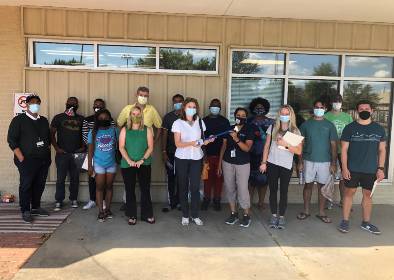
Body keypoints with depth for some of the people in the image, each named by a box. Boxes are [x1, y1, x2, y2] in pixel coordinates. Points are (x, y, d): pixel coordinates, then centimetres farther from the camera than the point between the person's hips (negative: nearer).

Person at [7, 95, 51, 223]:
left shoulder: (44, 120, 15)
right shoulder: (19, 120, -2)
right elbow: (11, 140, -7)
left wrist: (48, 154, 11)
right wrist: (21, 158, -14)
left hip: (44, 160, 5)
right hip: (28, 160, -5)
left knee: (40, 185, 9)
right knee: (26, 185, -2)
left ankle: (36, 207, 23)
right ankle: (25, 211, 8)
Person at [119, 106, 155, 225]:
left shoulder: (147, 130, 5)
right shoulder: (125, 130, 6)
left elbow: (150, 147, -1)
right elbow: (121, 147, -1)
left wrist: (142, 160, -13)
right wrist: (129, 160, -13)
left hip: (144, 164, 0)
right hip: (127, 165, 1)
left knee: (145, 189, 1)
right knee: (130, 190, 5)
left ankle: (147, 214, 12)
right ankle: (132, 215, 15)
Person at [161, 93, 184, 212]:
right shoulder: (168, 116, 2)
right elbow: (164, 134, 1)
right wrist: (164, 152, -6)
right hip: (170, 152, 0)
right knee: (171, 178, 5)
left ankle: (179, 201, 18)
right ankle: (171, 202, 16)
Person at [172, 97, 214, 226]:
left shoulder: (200, 122, 8)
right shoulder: (178, 123, -2)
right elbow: (178, 143, -9)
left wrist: (206, 141, -7)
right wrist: (192, 143, -23)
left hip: (196, 158, 2)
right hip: (182, 159, -2)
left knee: (195, 187, -2)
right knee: (183, 187, 4)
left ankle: (195, 215, 11)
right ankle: (185, 215, 16)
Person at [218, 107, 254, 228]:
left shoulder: (249, 130, -2)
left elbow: (247, 148, -12)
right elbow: (224, 146, 11)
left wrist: (236, 139, -27)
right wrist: (219, 163, 10)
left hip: (243, 164, -3)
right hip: (227, 162, 4)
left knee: (242, 189, -5)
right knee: (229, 188, 7)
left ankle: (246, 215, 12)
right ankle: (233, 213, 20)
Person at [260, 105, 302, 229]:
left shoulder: (295, 131, 1)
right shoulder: (272, 128, 4)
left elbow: (299, 151, -6)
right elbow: (267, 146, 7)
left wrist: (285, 144, -18)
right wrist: (263, 162, 3)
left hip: (287, 166, -1)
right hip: (272, 164, 1)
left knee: (284, 191, 3)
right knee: (273, 190, 6)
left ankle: (281, 216, 15)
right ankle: (274, 215, 18)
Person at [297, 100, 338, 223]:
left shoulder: (329, 125, 4)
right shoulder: (306, 124, 3)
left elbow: (333, 145, 3)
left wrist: (334, 163, -3)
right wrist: (300, 161, -1)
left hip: (325, 161, 0)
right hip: (309, 160, 0)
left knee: (322, 186, 6)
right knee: (308, 185, 6)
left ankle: (321, 212, 16)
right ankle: (306, 211, 17)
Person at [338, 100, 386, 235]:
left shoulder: (379, 129, 6)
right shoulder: (350, 128, -2)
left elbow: (382, 150, 8)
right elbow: (344, 149, -3)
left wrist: (380, 168, -1)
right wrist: (344, 168, -10)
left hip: (371, 170, 2)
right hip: (352, 169, -2)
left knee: (368, 194, 10)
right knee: (349, 192, 3)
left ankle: (366, 223, 22)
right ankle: (345, 221, 13)